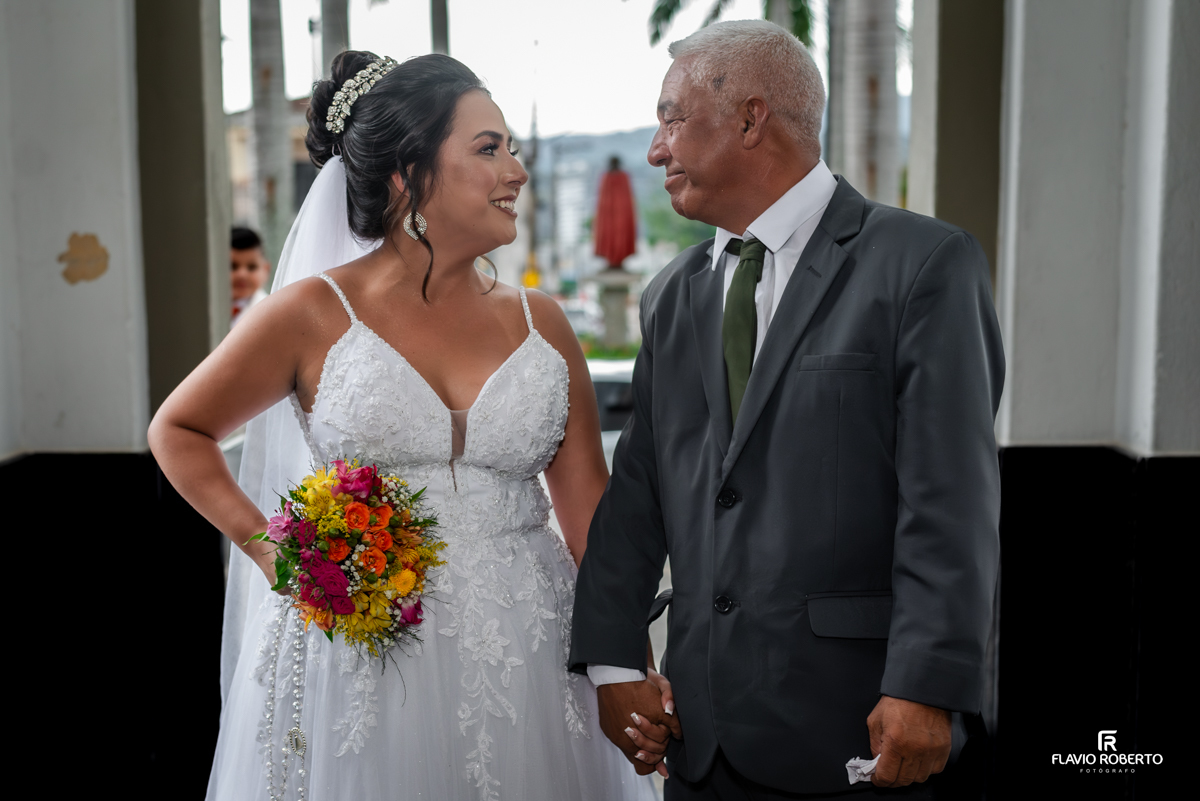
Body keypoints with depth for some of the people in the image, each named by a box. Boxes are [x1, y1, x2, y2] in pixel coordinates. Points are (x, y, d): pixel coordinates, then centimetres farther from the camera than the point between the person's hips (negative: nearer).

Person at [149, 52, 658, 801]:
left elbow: (589, 505, 3)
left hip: (523, 670, 3)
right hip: (357, 667, -2)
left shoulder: (540, 323, 3)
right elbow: (178, 430, 7)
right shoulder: (316, 313, -5)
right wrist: (264, 545, -5)